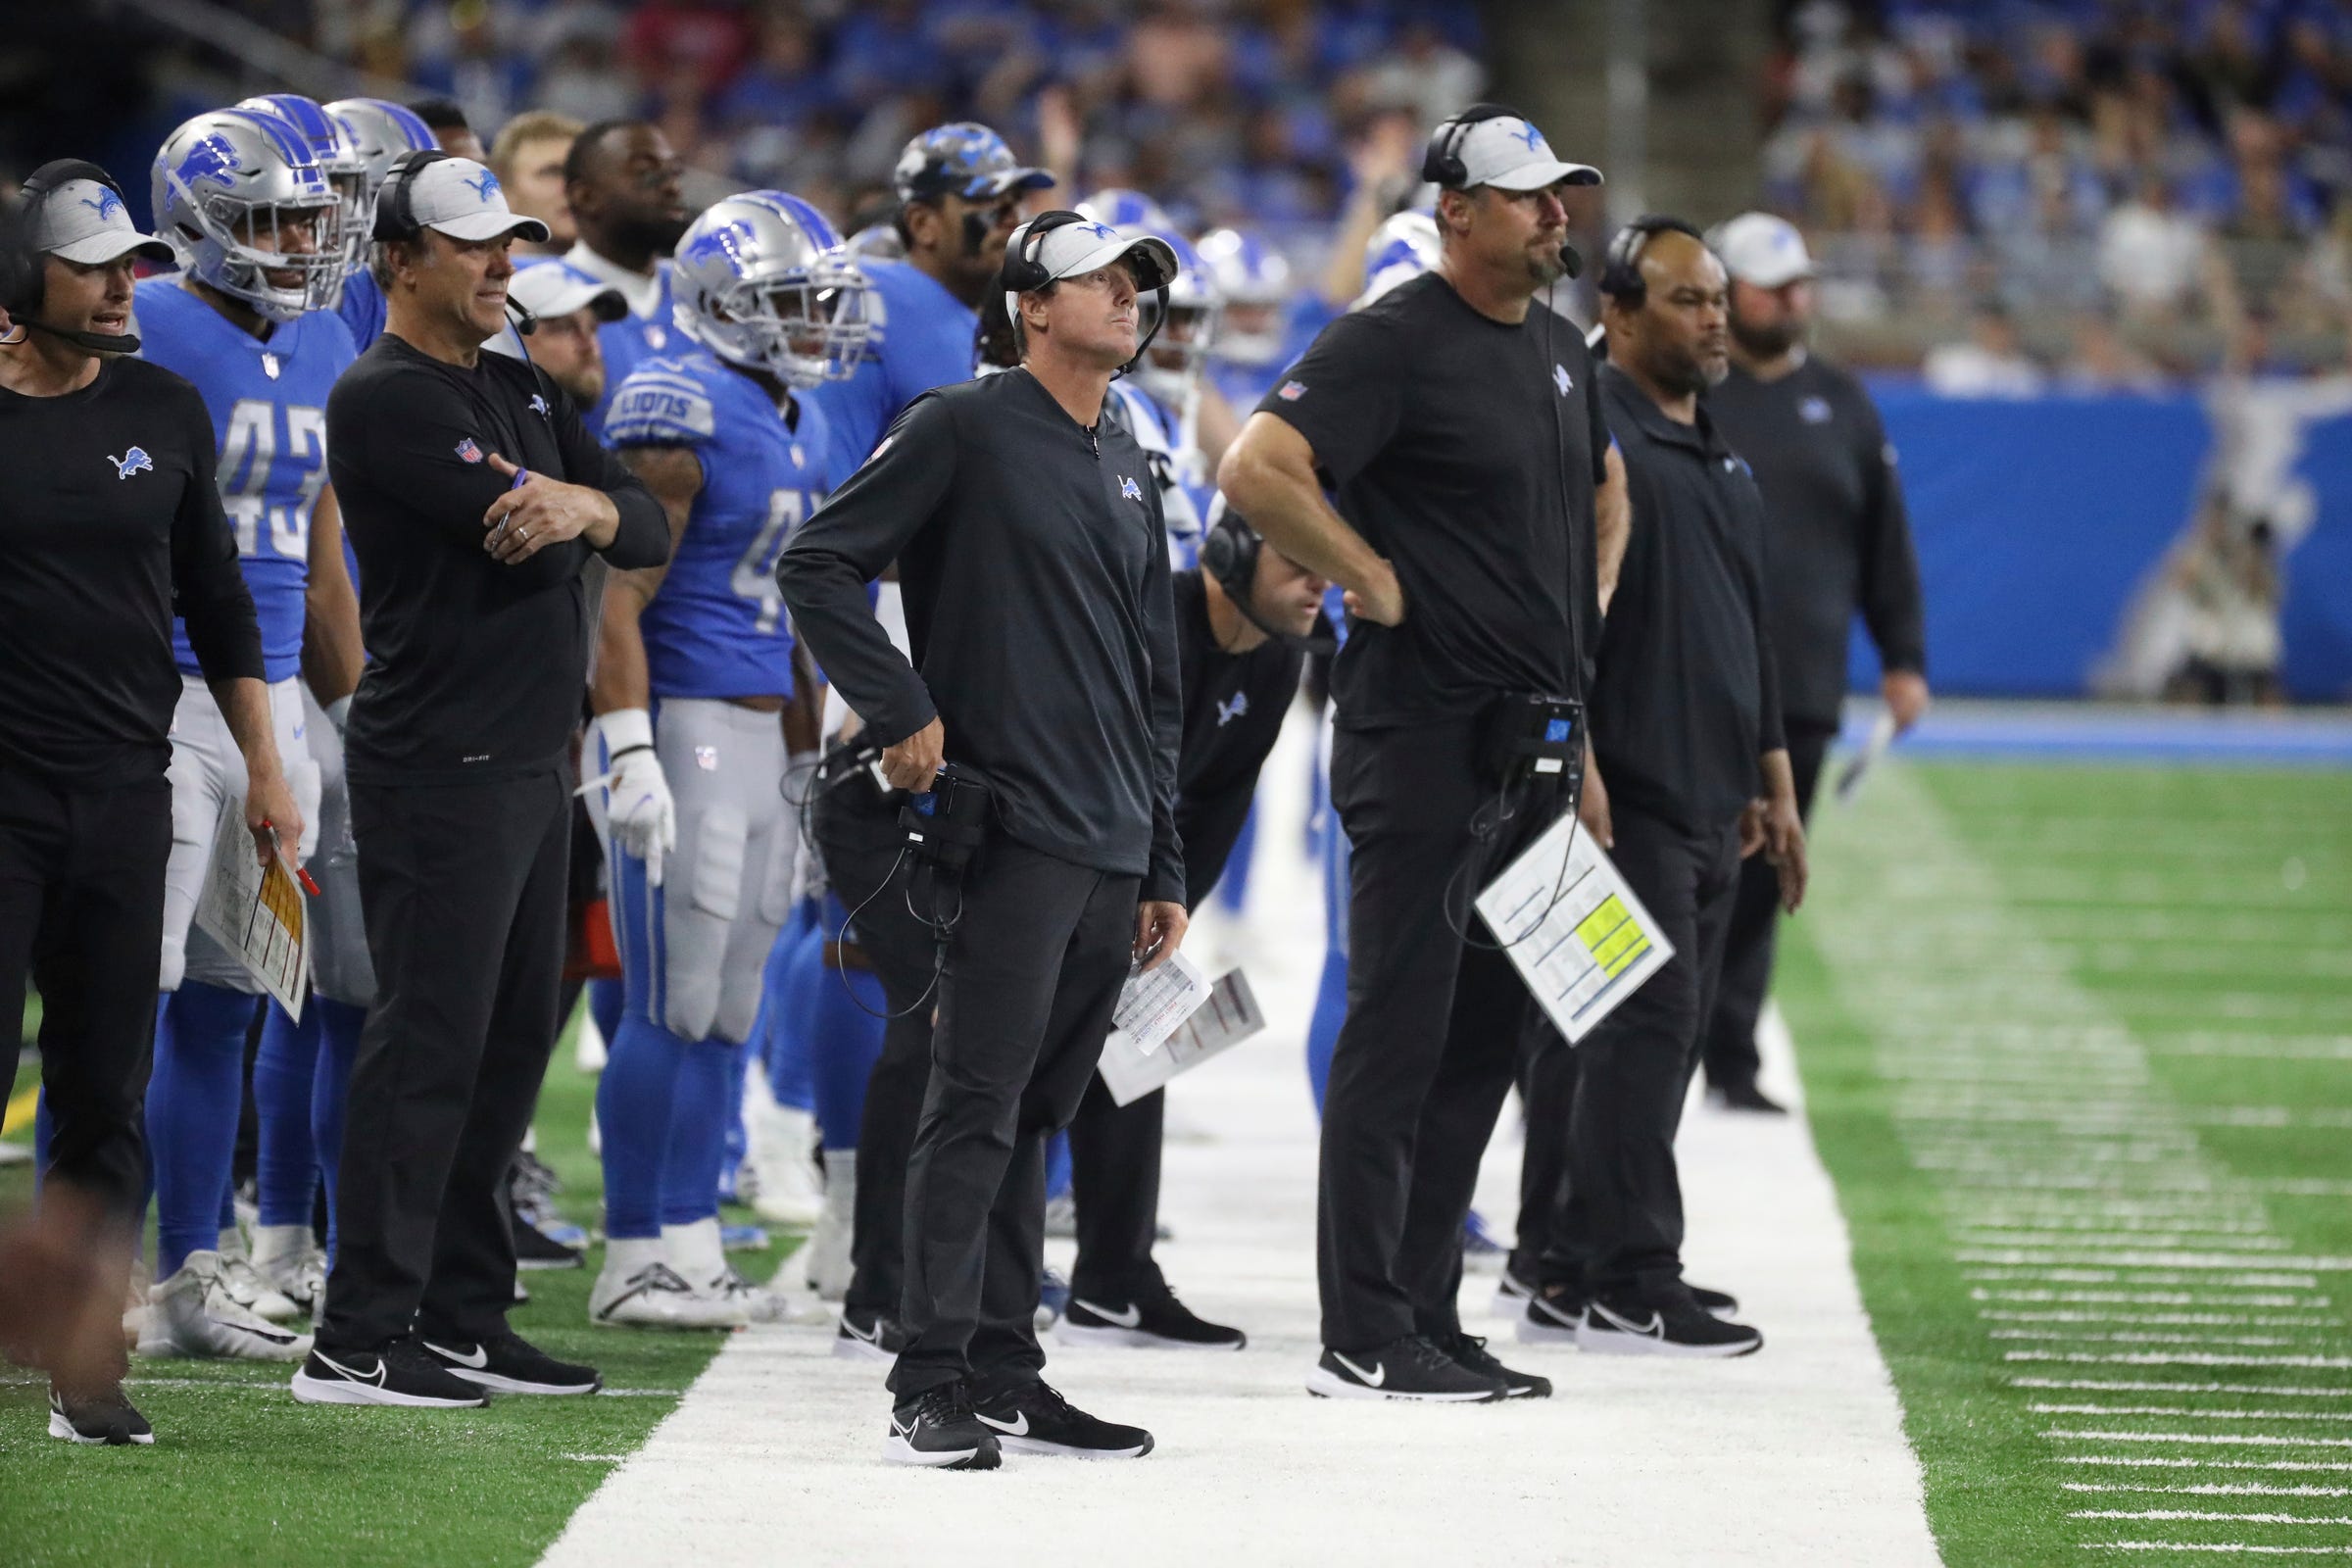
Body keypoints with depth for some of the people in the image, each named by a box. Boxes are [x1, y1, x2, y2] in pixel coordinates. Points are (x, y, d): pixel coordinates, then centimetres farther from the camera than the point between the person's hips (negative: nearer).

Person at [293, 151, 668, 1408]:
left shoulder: (521, 393, 17)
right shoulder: (385, 400, -11)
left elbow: (646, 532, 8)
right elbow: (523, 542, -20)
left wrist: (584, 510, -14)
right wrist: (557, 517, 2)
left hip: (533, 764, 9)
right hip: (440, 771, -9)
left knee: (511, 1040, 12)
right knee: (429, 1045, -10)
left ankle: (461, 1317, 19)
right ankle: (357, 1340, -8)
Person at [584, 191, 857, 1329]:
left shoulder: (801, 424, 16)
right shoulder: (684, 413, -12)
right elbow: (618, 598, -16)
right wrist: (631, 752, -22)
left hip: (764, 731, 9)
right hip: (685, 726, -9)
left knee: (726, 1013, 9)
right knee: (672, 1008, -7)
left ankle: (692, 1251, 13)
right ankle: (633, 1260, -2)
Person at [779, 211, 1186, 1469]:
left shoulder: (1127, 471, 20)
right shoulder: (964, 432, -3)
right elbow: (816, 564, -7)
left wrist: (1163, 869, 20)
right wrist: (899, 711, -13)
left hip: (1111, 851, 7)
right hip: (1010, 835, -7)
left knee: (1035, 1116, 10)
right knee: (977, 1105, -10)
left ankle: (1005, 1376, 13)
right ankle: (931, 1387, -10)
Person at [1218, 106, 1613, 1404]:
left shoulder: (1558, 352, 15)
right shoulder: (1394, 343, -12)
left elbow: (1602, 485, 34)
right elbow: (1256, 471, -24)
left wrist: (1580, 614, 21)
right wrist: (1375, 581, -18)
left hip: (1534, 738, 9)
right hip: (1424, 728, -9)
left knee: (1483, 1038, 11)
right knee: (1399, 1035, -7)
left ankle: (1425, 1316, 18)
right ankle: (1363, 1338, -5)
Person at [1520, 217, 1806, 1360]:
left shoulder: (1720, 459, 21)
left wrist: (1774, 780, 24)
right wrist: (1575, 764, -22)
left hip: (1710, 803, 9)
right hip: (1629, 795, -9)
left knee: (1665, 1032, 9)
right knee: (1648, 1020, -12)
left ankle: (1581, 1274, 14)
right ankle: (1630, 1287, -10)